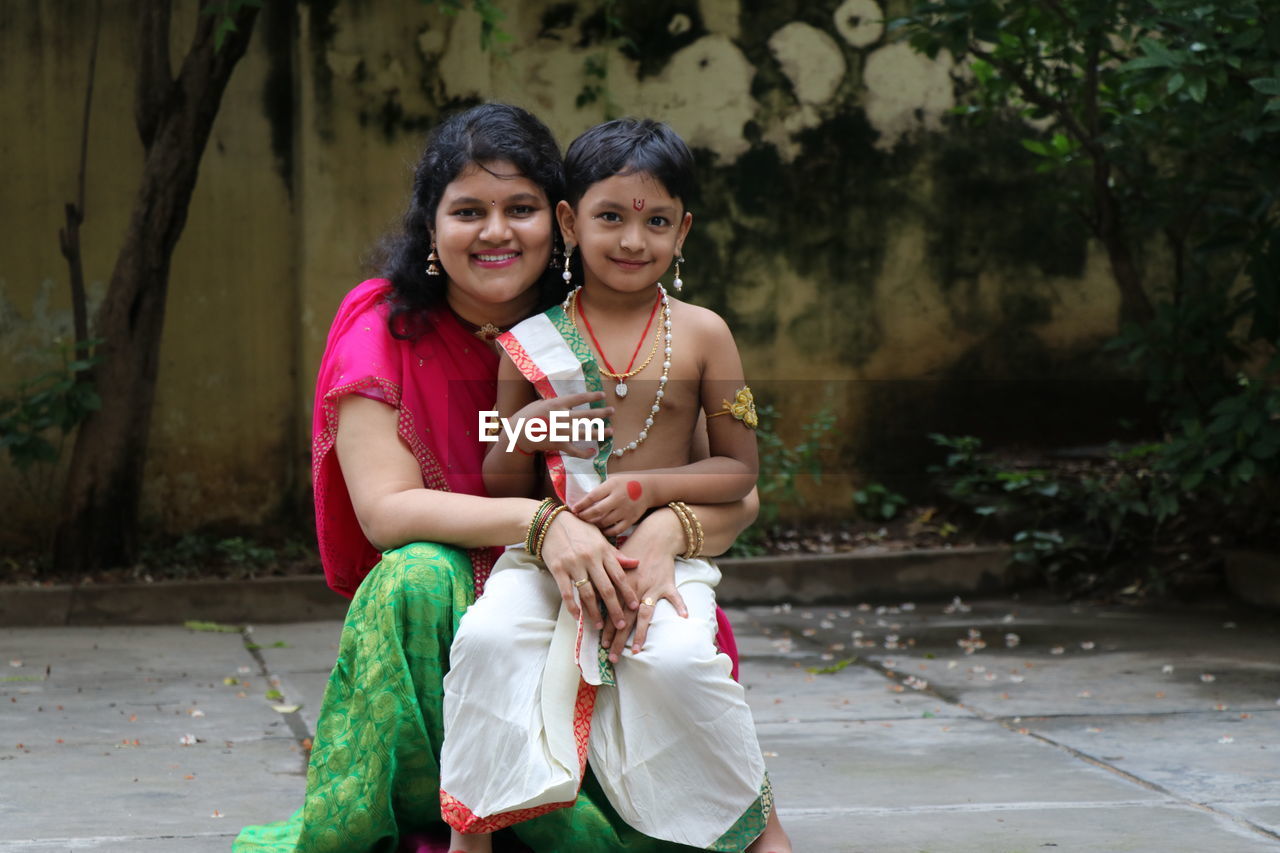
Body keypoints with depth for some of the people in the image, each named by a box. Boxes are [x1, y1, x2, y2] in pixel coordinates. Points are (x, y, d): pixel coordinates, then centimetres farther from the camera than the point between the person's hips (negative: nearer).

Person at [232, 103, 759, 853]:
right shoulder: (384, 332, -5)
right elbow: (384, 508, -17)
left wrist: (666, 529, -30)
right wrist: (535, 521, -32)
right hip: (446, 622, 0)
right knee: (417, 574, -34)